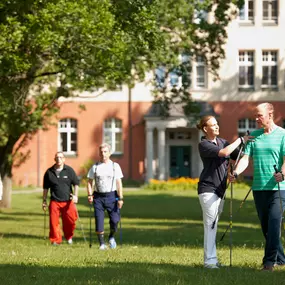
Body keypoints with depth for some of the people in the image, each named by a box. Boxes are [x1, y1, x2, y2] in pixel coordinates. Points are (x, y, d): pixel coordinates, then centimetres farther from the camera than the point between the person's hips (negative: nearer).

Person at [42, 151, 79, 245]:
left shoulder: (69, 170, 4)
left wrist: (75, 195, -7)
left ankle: (69, 237, 24)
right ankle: (56, 240, 7)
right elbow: (45, 188, 15)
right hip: (54, 202, 1)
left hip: (68, 201, -1)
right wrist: (44, 201, 15)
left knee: (70, 220, -1)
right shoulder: (49, 172, 6)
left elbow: (76, 184, 7)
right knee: (54, 221, -5)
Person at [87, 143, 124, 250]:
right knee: (99, 221, -2)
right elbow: (89, 182, 9)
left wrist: (120, 198, -9)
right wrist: (90, 195, -5)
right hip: (98, 196, 1)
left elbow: (119, 183, -1)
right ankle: (102, 244, 6)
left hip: (111, 196, -1)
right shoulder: (95, 167, 7)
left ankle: (111, 237, 22)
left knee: (114, 220, -6)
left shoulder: (115, 166, 3)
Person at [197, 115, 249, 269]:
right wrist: (240, 140, -14)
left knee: (213, 225, 9)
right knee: (210, 224, -10)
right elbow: (224, 153, -22)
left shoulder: (222, 142, 14)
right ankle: (209, 260, -11)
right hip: (208, 189, -7)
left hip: (220, 189, 7)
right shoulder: (203, 145, -9)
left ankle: (212, 259, 12)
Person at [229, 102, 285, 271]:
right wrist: (236, 173, -15)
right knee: (265, 226, 9)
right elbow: (246, 158, 4)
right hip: (258, 187, 5)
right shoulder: (253, 136, 11)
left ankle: (269, 261, -12)